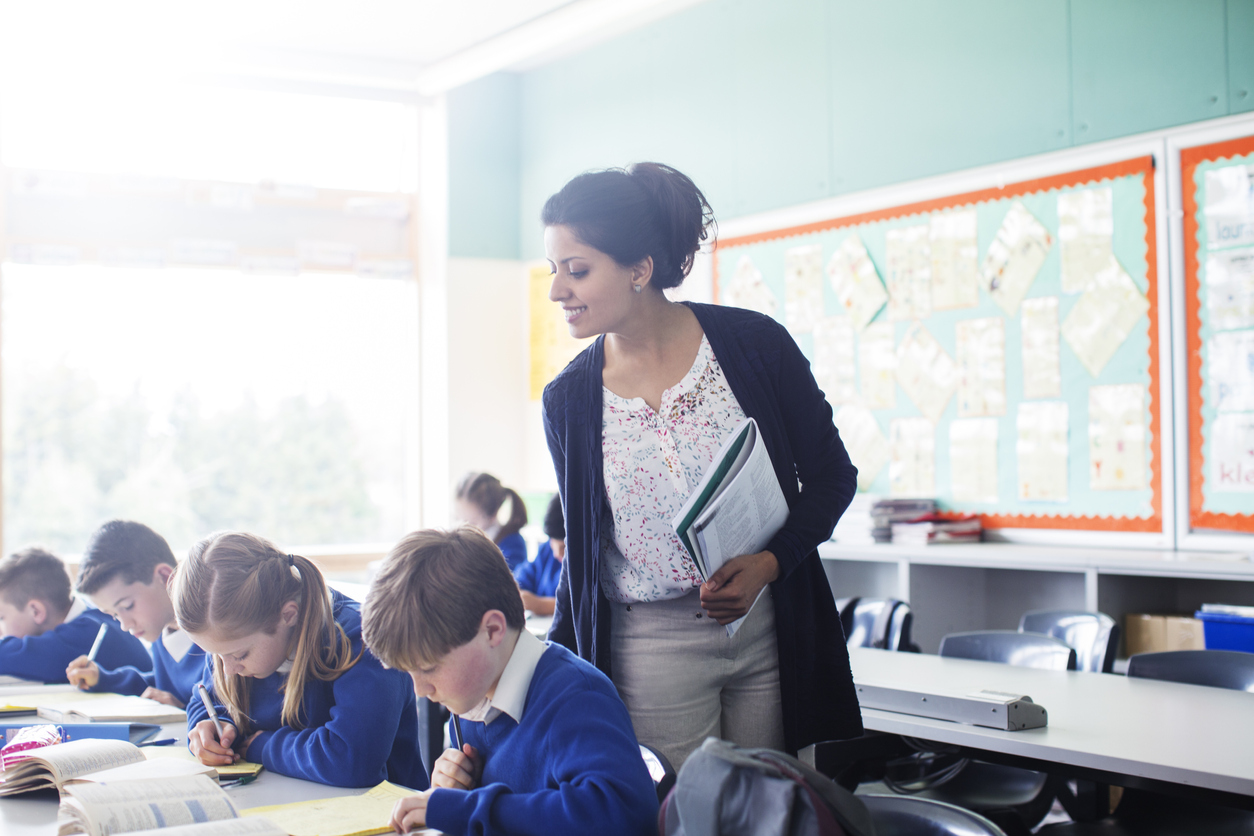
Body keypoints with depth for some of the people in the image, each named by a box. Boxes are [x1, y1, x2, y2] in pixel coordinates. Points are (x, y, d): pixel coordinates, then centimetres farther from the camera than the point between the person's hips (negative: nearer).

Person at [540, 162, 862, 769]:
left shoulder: (754, 344, -5)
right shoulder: (567, 401, 1)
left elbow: (833, 475, 2)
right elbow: (582, 551, 9)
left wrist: (768, 564, -14)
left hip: (769, 630, 0)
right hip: (648, 647, 1)